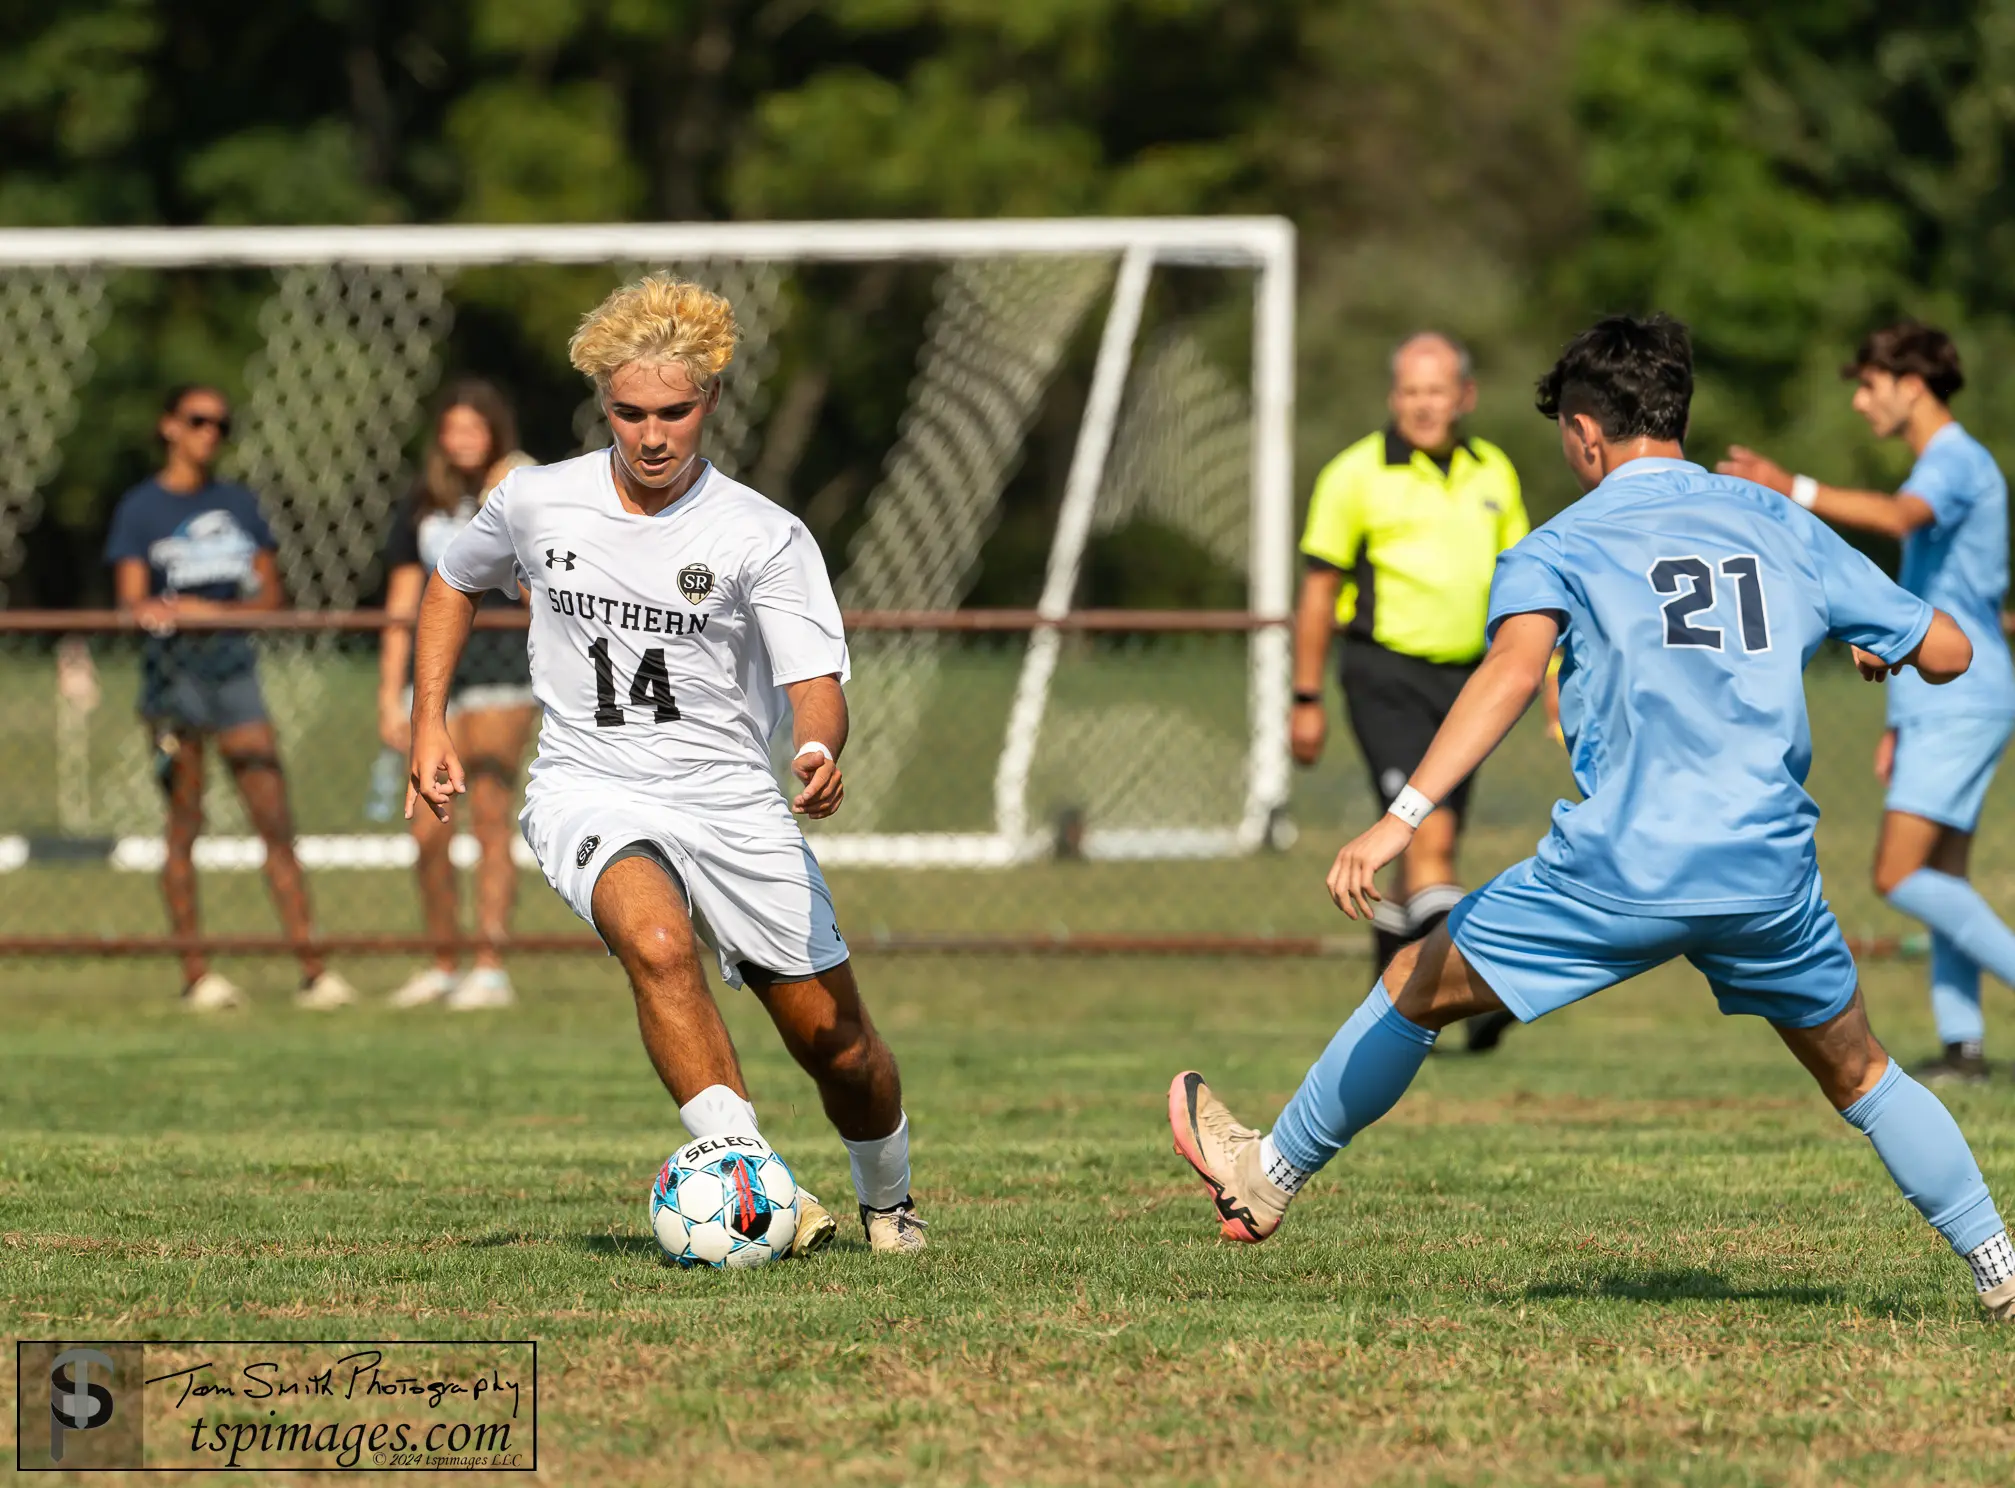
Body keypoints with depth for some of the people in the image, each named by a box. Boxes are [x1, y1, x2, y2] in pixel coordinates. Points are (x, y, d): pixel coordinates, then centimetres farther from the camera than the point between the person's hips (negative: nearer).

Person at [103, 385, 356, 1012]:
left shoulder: (238, 503, 14)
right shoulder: (140, 508, 3)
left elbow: (271, 594, 11)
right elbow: (131, 600, -4)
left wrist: (214, 611, -8)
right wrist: (151, 610, -27)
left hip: (233, 664, 3)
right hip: (173, 670, -3)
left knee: (275, 819, -3)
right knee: (184, 823, -2)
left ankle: (311, 968, -5)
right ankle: (195, 973, 2)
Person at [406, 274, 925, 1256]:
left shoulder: (764, 538, -8)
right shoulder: (535, 503, 0)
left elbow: (815, 682, -15)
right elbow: (453, 584, 20)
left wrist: (819, 752, -38)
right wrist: (428, 723, 11)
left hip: (732, 803, 0)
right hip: (589, 795, 0)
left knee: (834, 1040, 3)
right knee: (658, 939, -34)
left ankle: (886, 1203, 35)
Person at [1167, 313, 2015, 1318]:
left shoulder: (1560, 547, 4)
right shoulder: (1783, 527, 14)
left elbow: (1513, 669, -17)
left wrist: (1400, 820, -25)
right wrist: (1880, 650, 40)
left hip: (1622, 866, -3)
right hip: (1770, 871, 3)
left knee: (1417, 987, 17)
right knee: (1858, 1073, 23)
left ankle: (1269, 1178, 29)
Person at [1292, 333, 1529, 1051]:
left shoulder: (1493, 473, 10)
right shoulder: (1356, 474, -5)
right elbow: (1319, 588, -1)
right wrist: (1307, 700, -1)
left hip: (1462, 681, 5)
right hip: (1386, 676, -5)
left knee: (1425, 854, 8)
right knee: (1430, 836, -20)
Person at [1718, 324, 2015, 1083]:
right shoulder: (1940, 468, 20)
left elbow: (1896, 517, -37)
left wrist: (1793, 490, -48)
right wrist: (1898, 726, 25)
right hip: (1935, 705, 10)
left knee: (1900, 875, -15)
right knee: (1941, 878, 7)